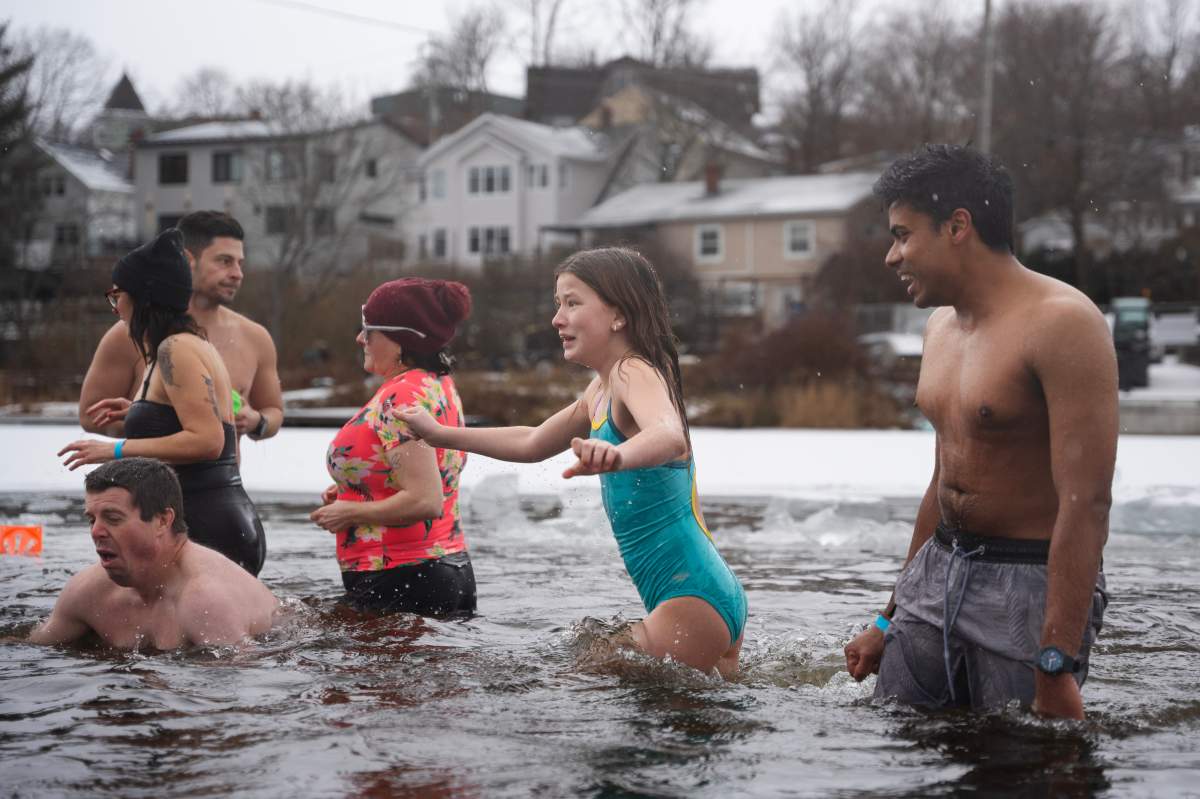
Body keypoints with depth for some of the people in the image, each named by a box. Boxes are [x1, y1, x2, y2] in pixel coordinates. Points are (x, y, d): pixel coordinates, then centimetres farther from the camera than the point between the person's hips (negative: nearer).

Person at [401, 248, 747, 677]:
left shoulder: (634, 372, -14)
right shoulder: (602, 389, 17)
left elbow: (669, 436, -38)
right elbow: (531, 444, 33)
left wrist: (617, 456, -59)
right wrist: (442, 434, 35)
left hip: (692, 601, -10)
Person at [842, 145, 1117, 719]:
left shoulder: (1061, 323, -17)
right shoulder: (942, 325, 12)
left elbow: (1086, 503, -23)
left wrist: (1057, 668, -27)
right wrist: (891, 621, 22)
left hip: (1031, 586, -8)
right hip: (938, 573, 8)